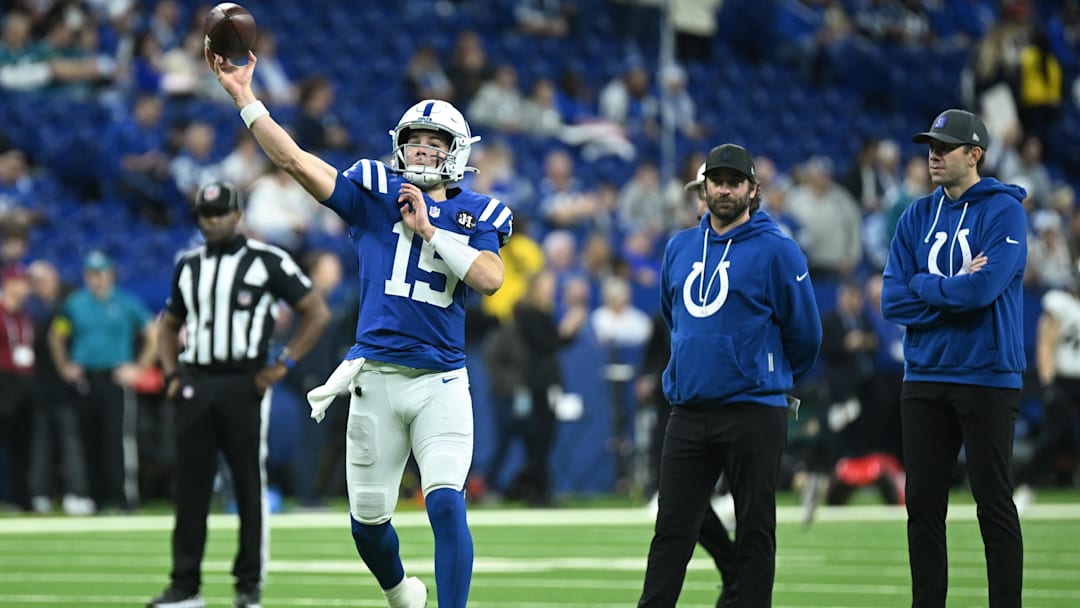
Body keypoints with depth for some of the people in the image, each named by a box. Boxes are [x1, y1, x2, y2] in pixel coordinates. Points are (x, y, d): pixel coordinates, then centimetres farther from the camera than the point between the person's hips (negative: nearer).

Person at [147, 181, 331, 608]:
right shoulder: (189, 265, 14)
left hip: (244, 384, -4)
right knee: (190, 487, 3)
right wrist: (171, 374, 11)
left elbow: (317, 313, -2)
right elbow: (169, 325, 26)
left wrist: (282, 365, -8)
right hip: (195, 384, 4)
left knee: (250, 485, -1)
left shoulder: (266, 261, -2)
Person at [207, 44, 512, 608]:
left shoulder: (476, 215, 6)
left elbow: (489, 278, -11)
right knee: (368, 518, 9)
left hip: (442, 381, -1)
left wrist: (426, 230, -11)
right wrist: (243, 97, -13)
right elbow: (295, 161, -5)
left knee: (446, 503, -18)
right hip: (376, 376, 1)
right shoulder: (375, 193, 4)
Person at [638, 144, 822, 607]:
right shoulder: (680, 248, 12)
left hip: (753, 412, -5)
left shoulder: (775, 250, -5)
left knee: (755, 530, 1)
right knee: (672, 529, 3)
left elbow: (804, 334, 0)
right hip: (687, 413, 5)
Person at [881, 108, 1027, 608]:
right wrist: (954, 290, -9)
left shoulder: (1003, 211, -5)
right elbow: (893, 301, 3)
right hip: (924, 378, 6)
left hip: (987, 378, -6)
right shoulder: (918, 217, 12)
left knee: (993, 501, -3)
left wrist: (923, 286, -5)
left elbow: (984, 287, -20)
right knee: (922, 501, 7)